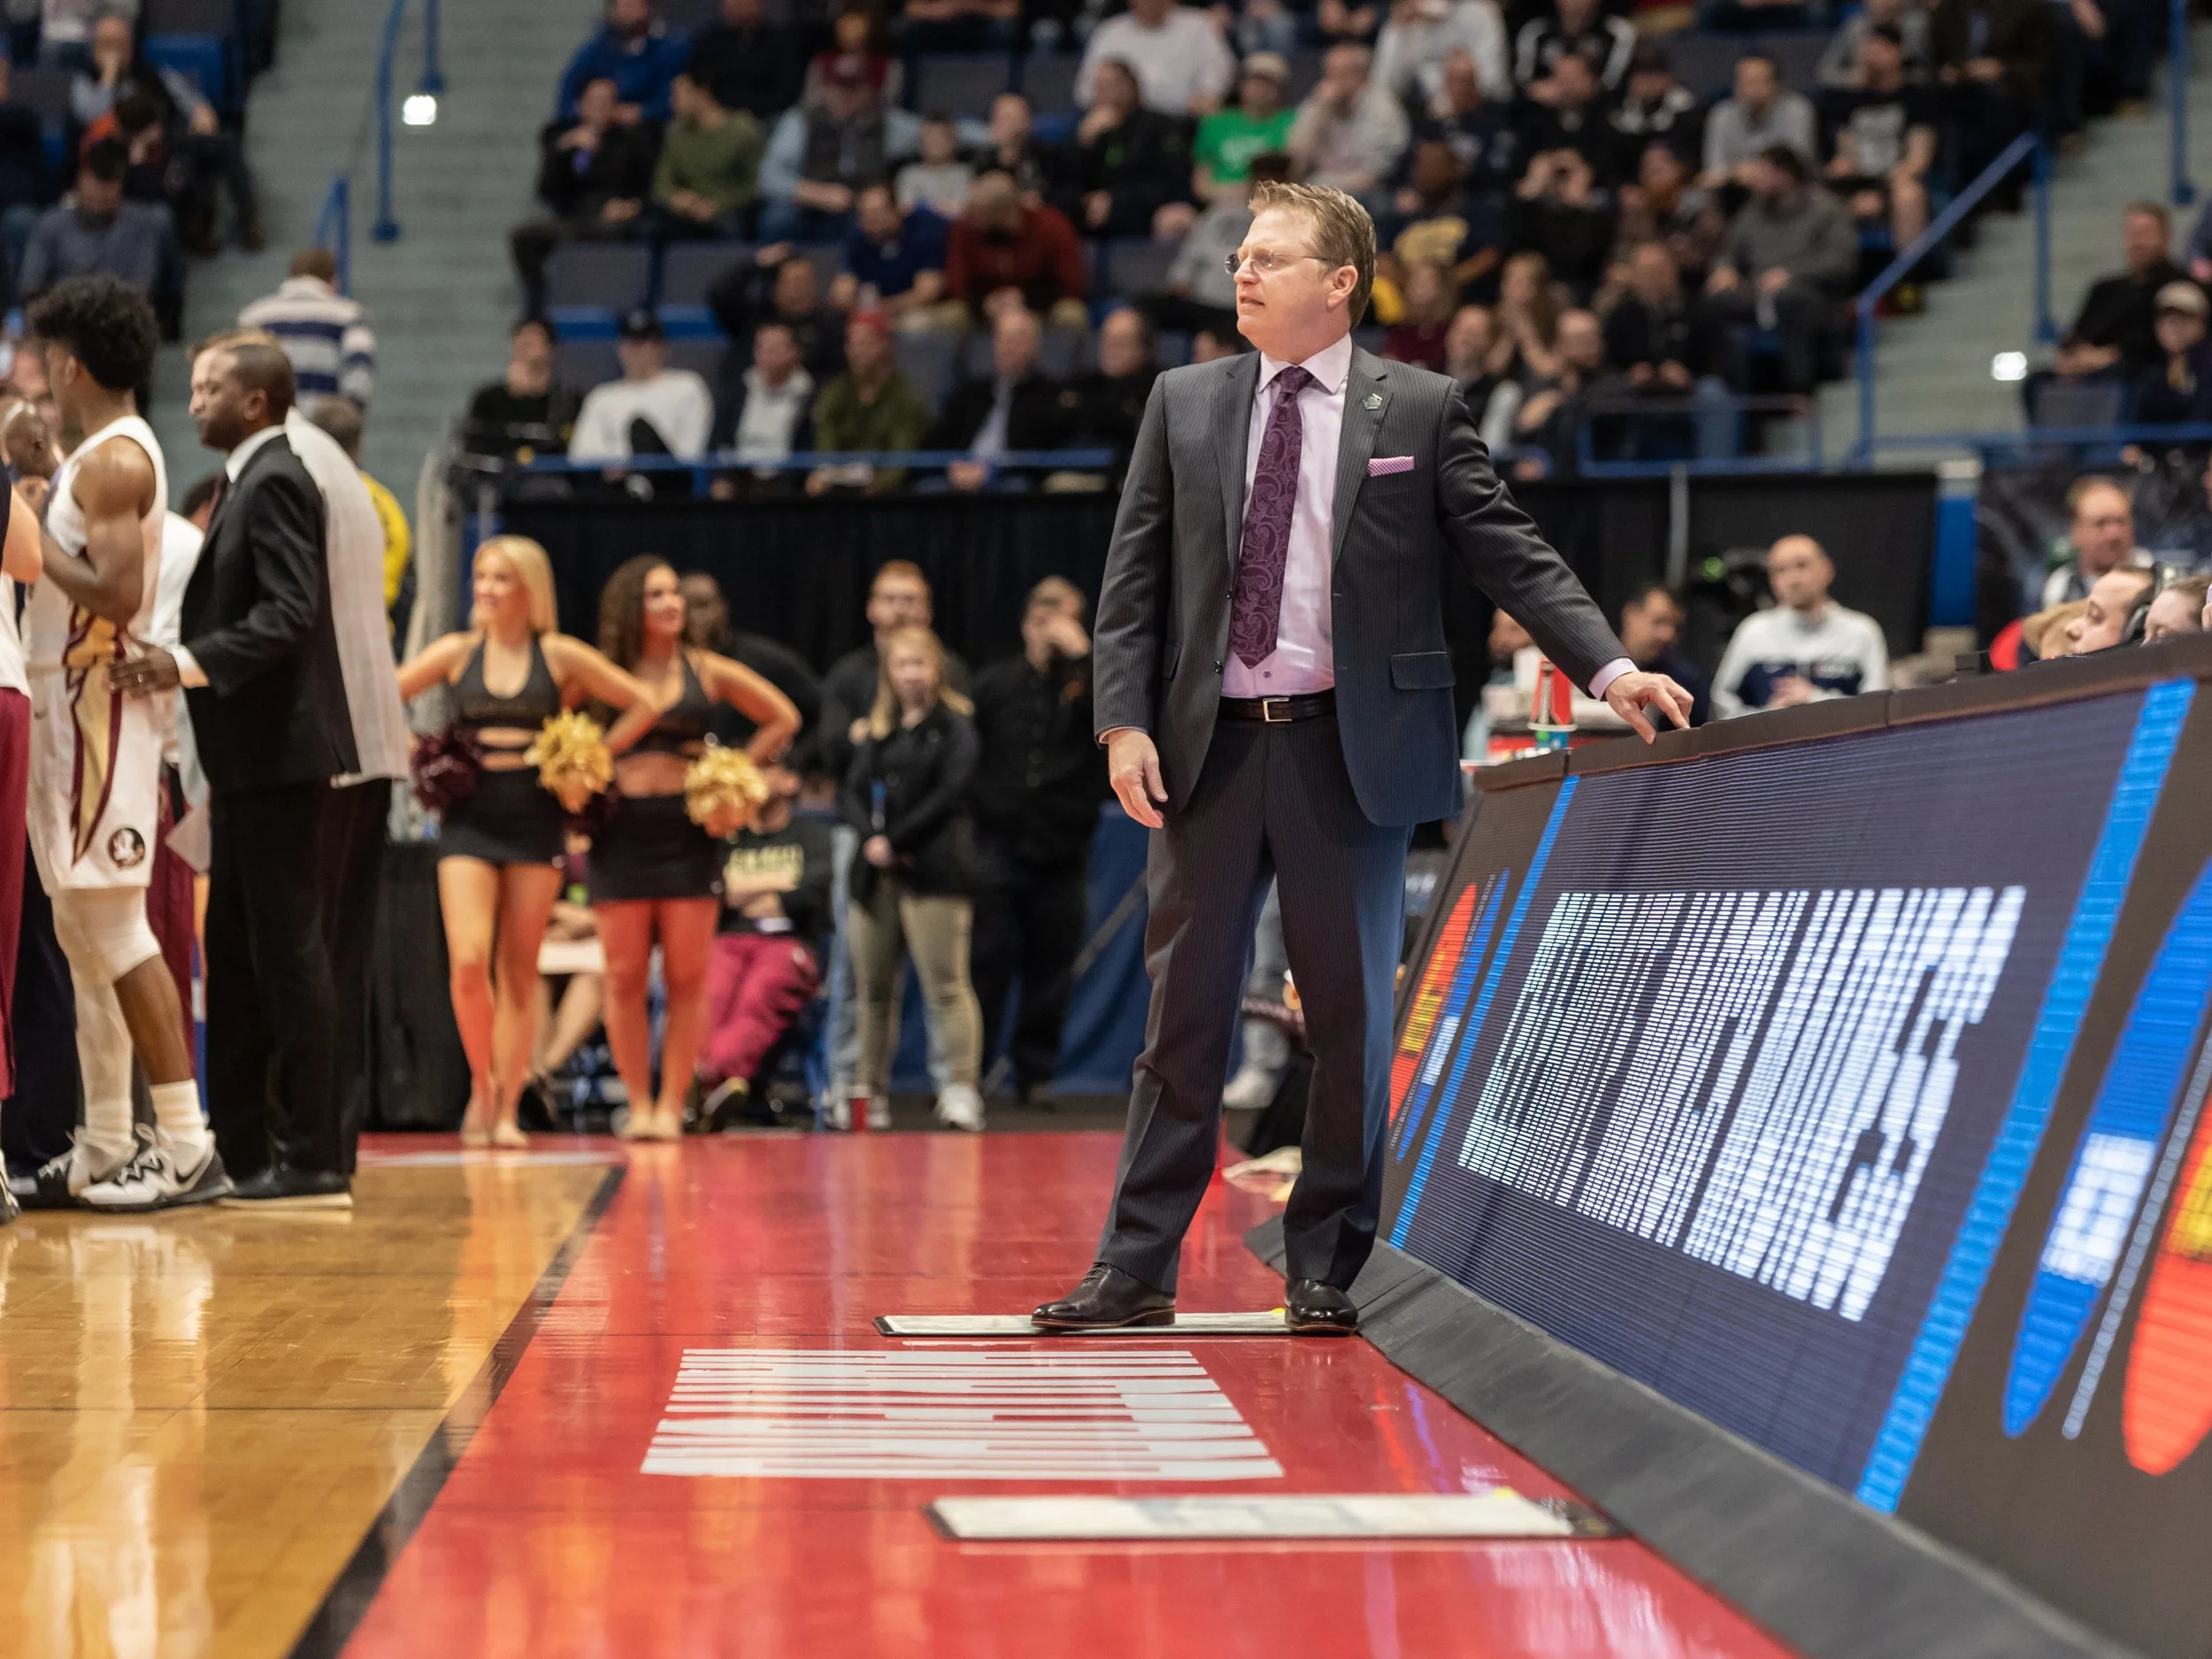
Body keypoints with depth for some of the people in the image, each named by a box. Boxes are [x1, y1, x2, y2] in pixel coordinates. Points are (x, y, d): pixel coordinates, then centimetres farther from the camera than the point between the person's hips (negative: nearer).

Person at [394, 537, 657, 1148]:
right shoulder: (456, 653, 5)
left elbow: (643, 706, 7)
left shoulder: (559, 656, 2)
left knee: (519, 971, 2)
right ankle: (482, 1084, 7)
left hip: (535, 819, 0)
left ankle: (506, 1108, 8)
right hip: (469, 818, 0)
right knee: (468, 962, -14)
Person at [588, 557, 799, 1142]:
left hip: (689, 830, 0)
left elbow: (783, 719, 17)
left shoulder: (707, 672, 7)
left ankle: (671, 1105, 4)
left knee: (687, 977, -2)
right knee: (625, 977, 0)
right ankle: (638, 1105, 7)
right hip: (620, 830, 0)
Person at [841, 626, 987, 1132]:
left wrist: (896, 840, -11)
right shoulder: (875, 732, 18)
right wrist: (871, 839, -9)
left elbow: (951, 791, -8)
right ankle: (870, 1091, 13)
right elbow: (852, 793, 10)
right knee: (873, 989, 7)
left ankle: (963, 1090, -12)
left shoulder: (953, 725, 3)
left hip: (934, 871, -5)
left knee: (945, 986, -10)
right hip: (876, 875, 6)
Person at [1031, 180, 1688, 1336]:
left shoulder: (1420, 410, 2)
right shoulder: (1184, 404, 9)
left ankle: (1329, 1270, 14)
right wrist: (1124, 720, -3)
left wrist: (1608, 668, -12)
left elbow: (1512, 557, 0)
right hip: (1207, 747, 2)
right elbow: (1133, 578, 8)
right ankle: (1136, 1271, 11)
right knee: (1184, 1011, 5)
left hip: (1351, 750, -2)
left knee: (1351, 1014, 4)